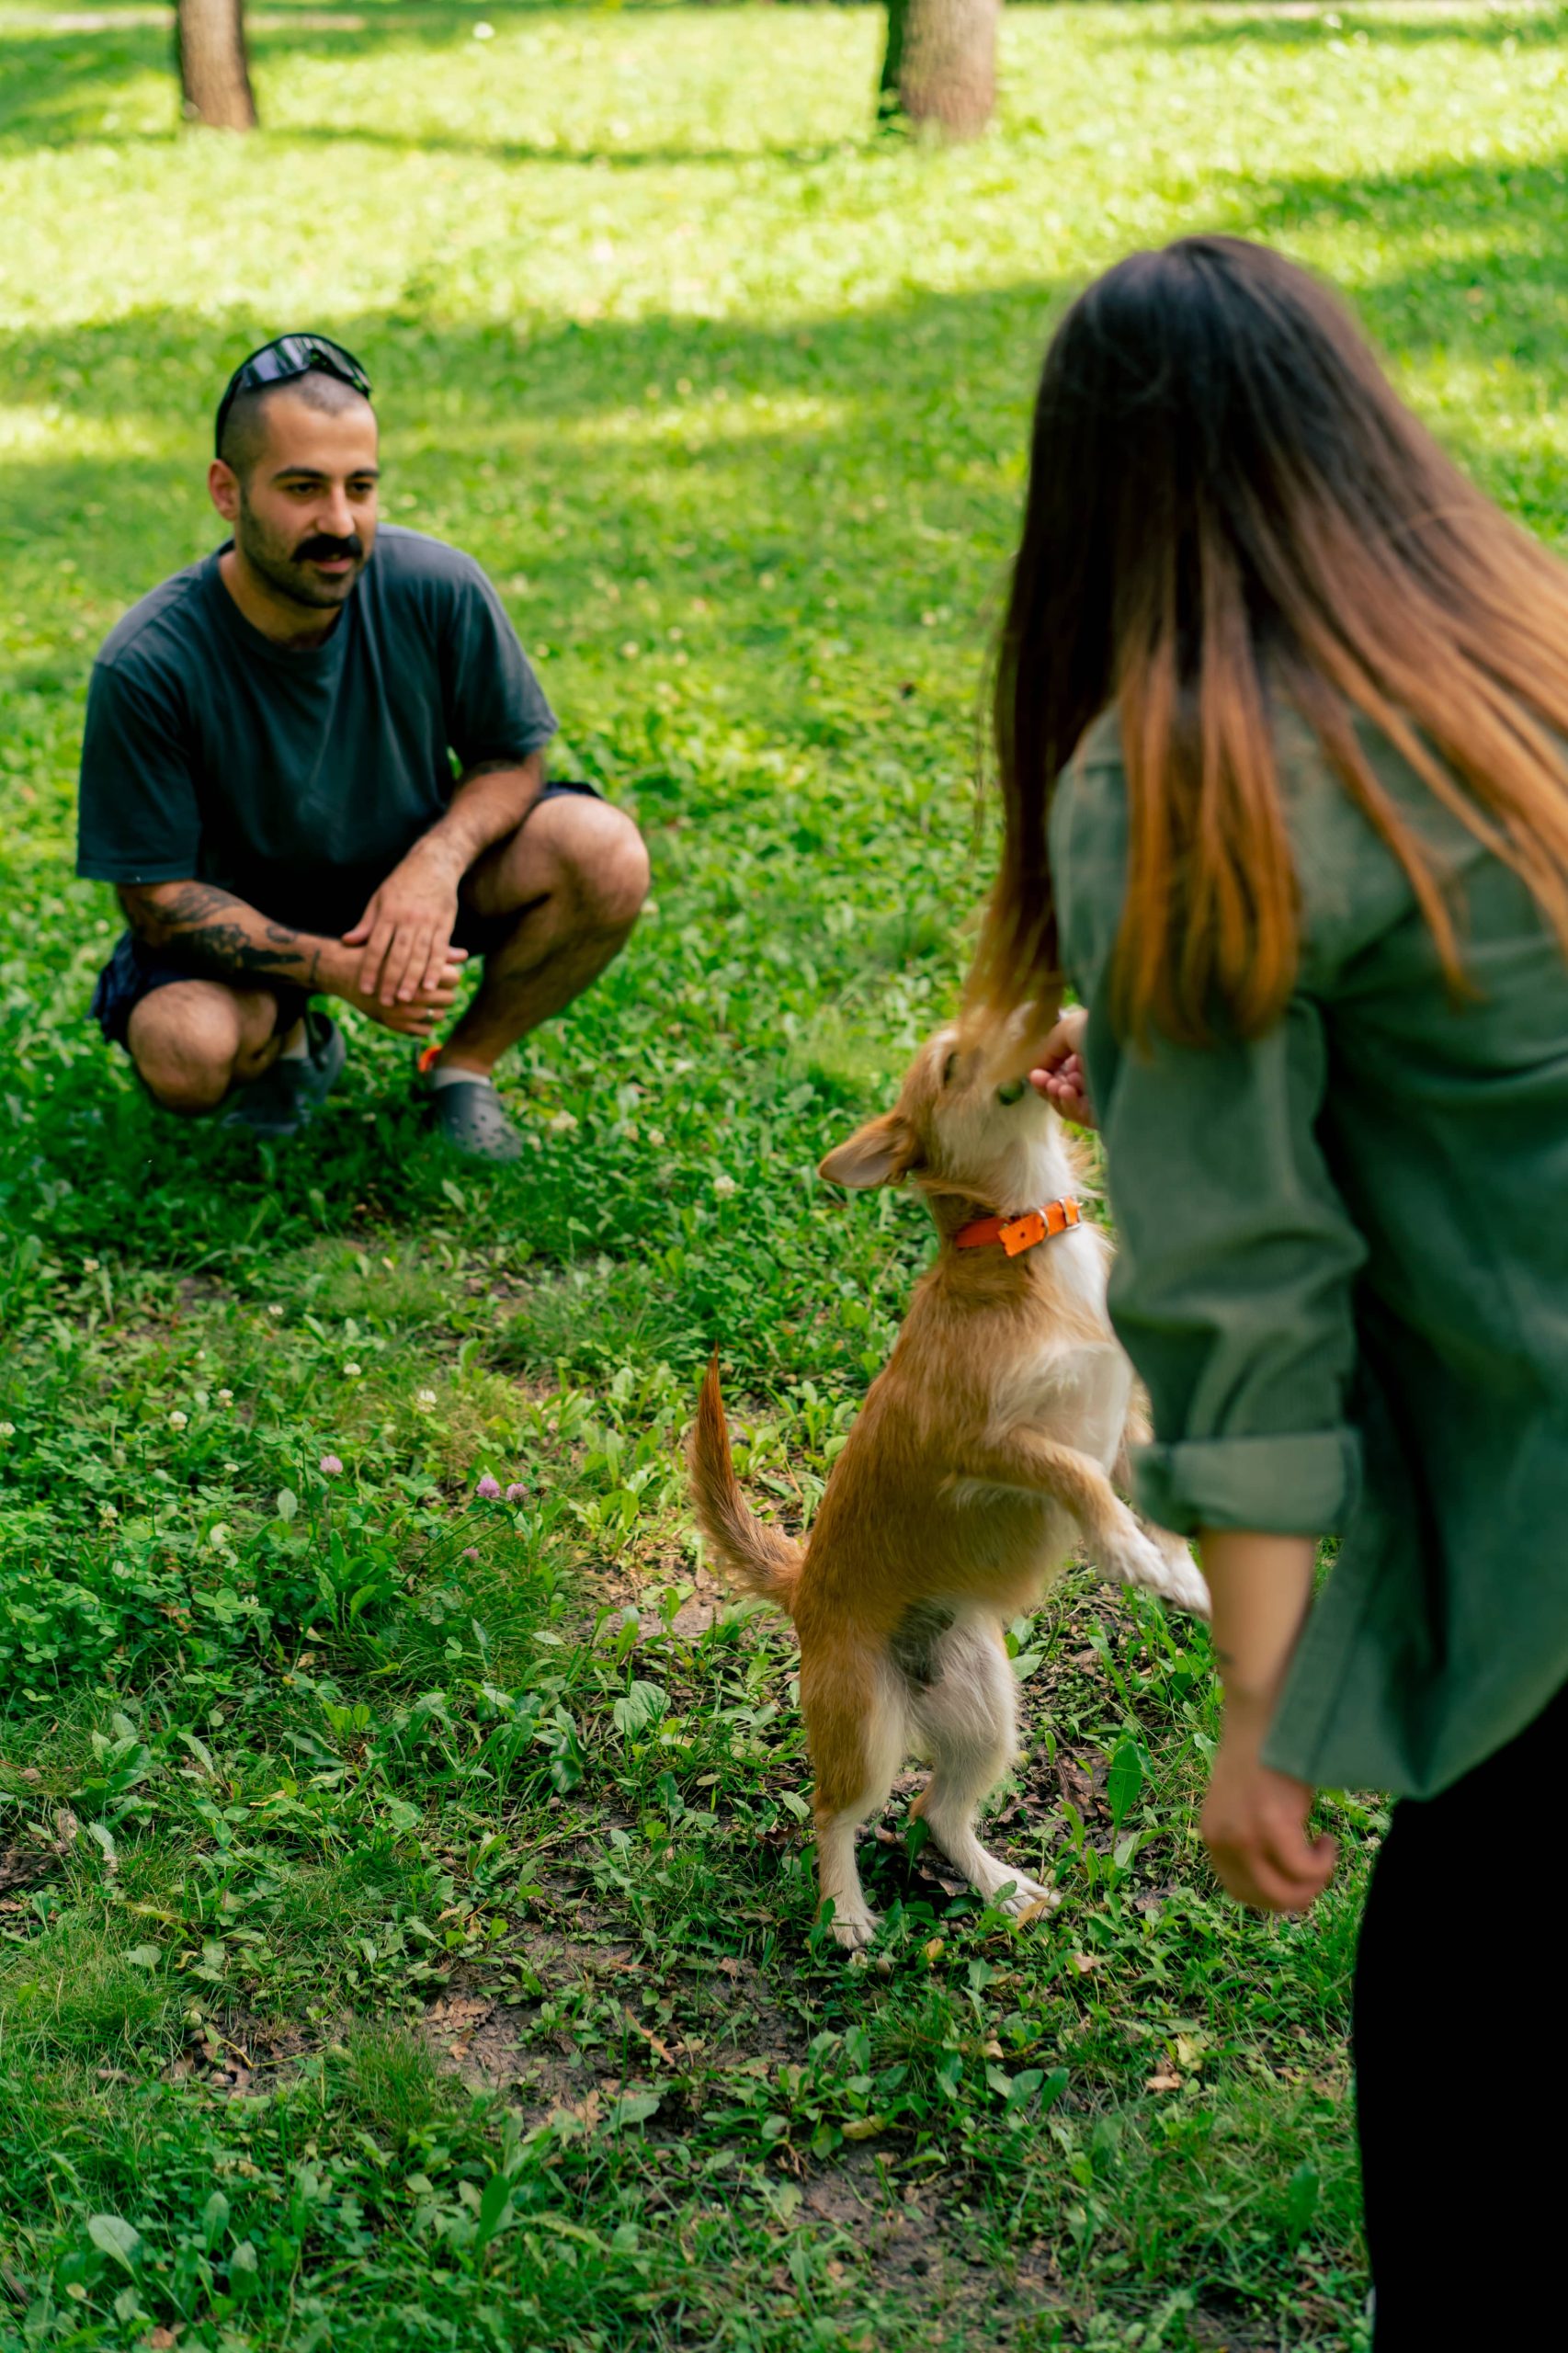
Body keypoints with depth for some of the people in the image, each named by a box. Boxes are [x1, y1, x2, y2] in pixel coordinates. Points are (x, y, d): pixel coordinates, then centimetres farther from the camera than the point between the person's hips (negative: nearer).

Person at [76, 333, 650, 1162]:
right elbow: (157, 897, -18)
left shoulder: (438, 589, -19)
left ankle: (465, 1065, 2)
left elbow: (514, 757, -5)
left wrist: (438, 859, -27)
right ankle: (289, 1036, 7)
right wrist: (332, 967, -30)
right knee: (185, 1053, -33)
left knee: (606, 857, -24)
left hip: (419, 877, 2)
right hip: (250, 922, -2)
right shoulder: (145, 665, -25)